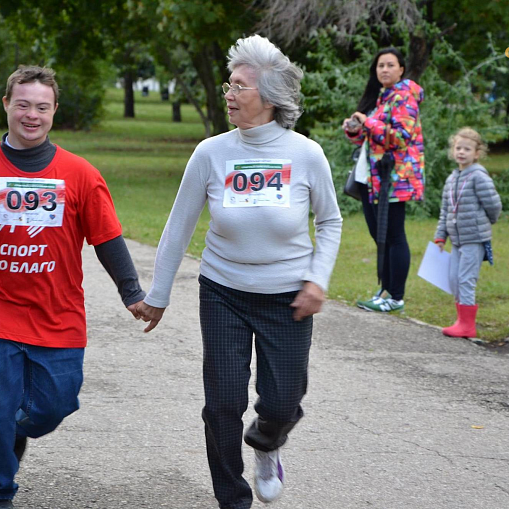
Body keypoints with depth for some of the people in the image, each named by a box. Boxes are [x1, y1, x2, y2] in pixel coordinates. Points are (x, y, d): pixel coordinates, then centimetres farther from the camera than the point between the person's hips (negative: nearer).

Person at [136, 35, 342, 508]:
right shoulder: (211, 154, -9)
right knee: (223, 404, -2)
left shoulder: (306, 155, -10)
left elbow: (330, 221, 6)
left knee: (282, 404, 2)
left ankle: (265, 445, 40)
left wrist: (318, 279, -7)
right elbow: (178, 228, 0)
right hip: (223, 293, 0)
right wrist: (156, 296, 5)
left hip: (287, 298, 0)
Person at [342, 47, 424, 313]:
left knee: (393, 236, -5)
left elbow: (401, 135, -21)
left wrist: (368, 122, -18)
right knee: (379, 236, 13)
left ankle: (396, 297, 0)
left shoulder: (402, 97, -9)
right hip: (370, 178, 9)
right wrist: (354, 129, 4)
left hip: (393, 177, -9)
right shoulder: (377, 96, 17)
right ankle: (385, 291, 20)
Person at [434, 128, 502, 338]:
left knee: (465, 279, -9)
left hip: (474, 238, -8)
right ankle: (463, 320, 20)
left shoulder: (479, 176, -11)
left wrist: (484, 223, 6)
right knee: (454, 279, 10)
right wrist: (440, 236, 15)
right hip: (457, 239, 8)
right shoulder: (451, 179, 14)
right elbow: (445, 210, 18)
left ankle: (467, 325, -4)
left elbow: (493, 205, -11)